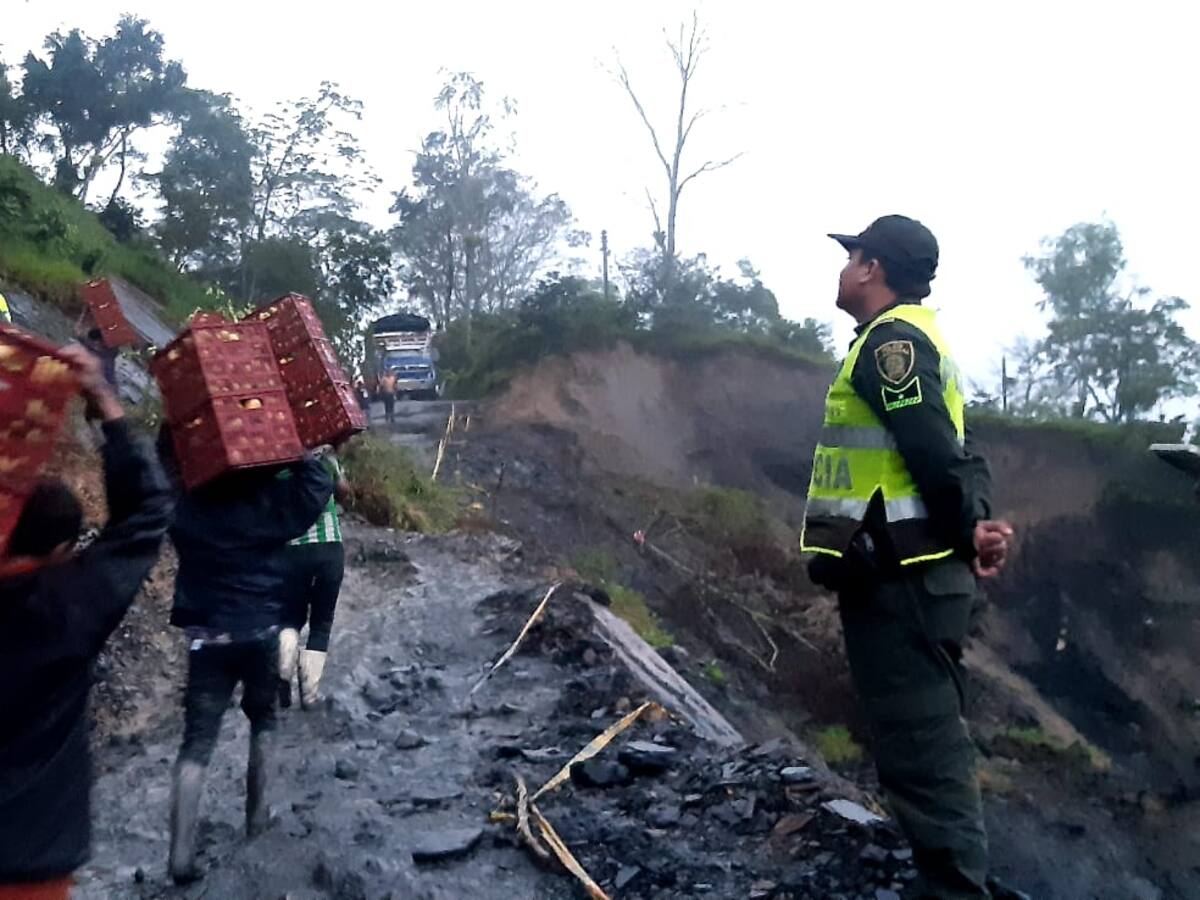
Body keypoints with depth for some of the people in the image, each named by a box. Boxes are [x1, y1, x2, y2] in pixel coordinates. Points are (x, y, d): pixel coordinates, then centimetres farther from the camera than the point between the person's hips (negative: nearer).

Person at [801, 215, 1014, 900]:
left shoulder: (889, 339, -11)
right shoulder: (918, 339, 20)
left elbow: (935, 453, -20)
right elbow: (960, 452, 16)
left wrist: (967, 531, -7)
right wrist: (978, 527, 3)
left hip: (897, 578, -10)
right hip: (920, 575, 10)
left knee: (919, 751, -7)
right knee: (932, 743, 16)